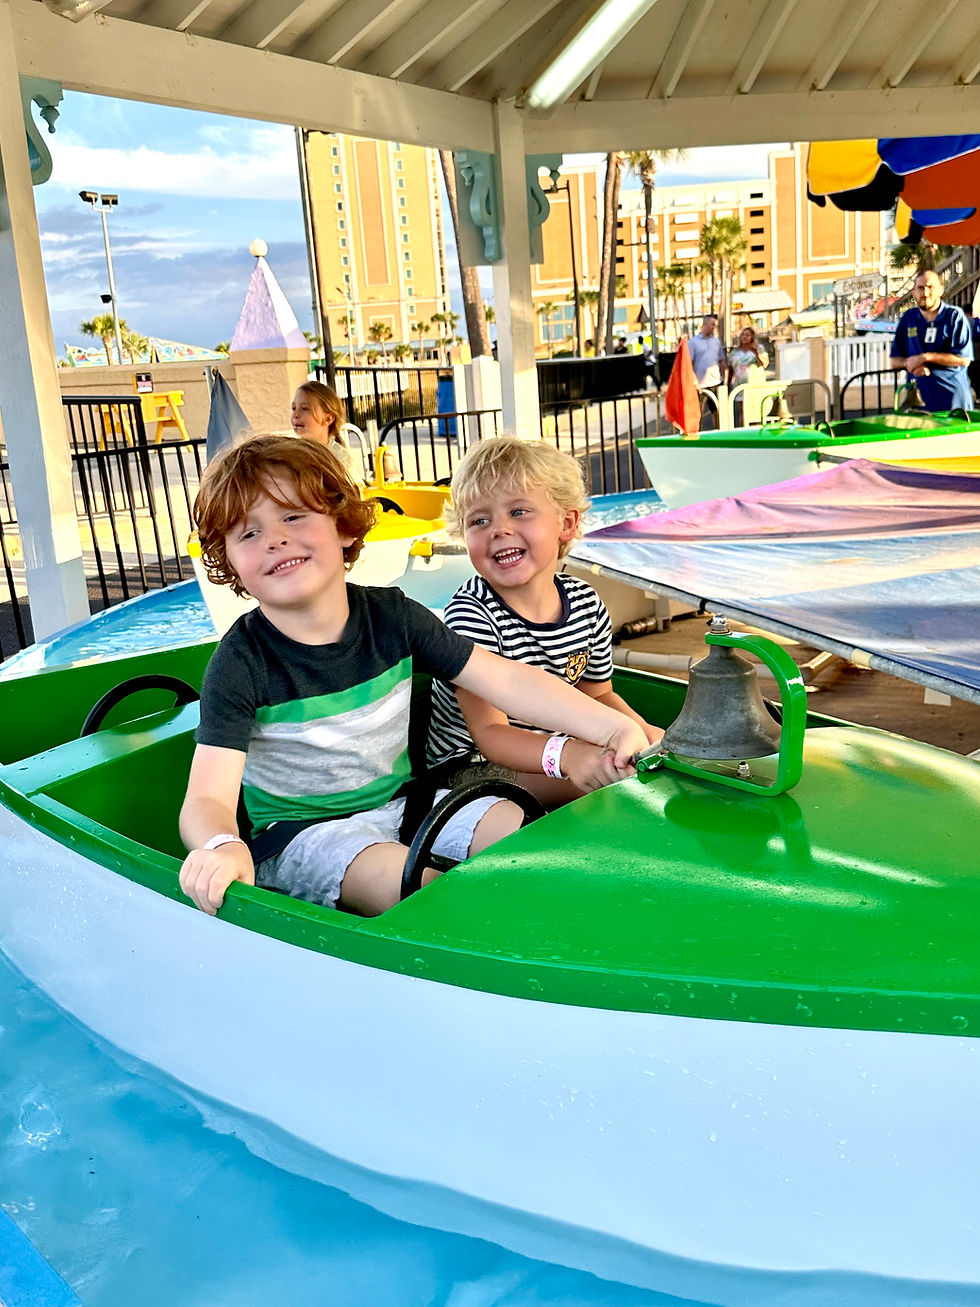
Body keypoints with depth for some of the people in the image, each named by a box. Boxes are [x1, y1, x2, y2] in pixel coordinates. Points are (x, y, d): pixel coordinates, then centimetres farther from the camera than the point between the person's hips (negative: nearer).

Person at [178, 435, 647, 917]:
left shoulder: (390, 615, -5)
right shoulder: (241, 663, -16)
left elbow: (505, 679, -4)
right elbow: (208, 799, -24)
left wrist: (615, 727, -13)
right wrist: (221, 846, -50)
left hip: (402, 803, 4)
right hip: (303, 831, -4)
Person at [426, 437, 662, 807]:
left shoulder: (586, 604, -4)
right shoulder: (470, 615, -24)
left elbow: (597, 694, 12)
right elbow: (489, 732, -28)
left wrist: (642, 731, -9)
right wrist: (567, 754, -46)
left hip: (544, 747, 7)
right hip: (470, 763, -7)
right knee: (613, 775, -27)